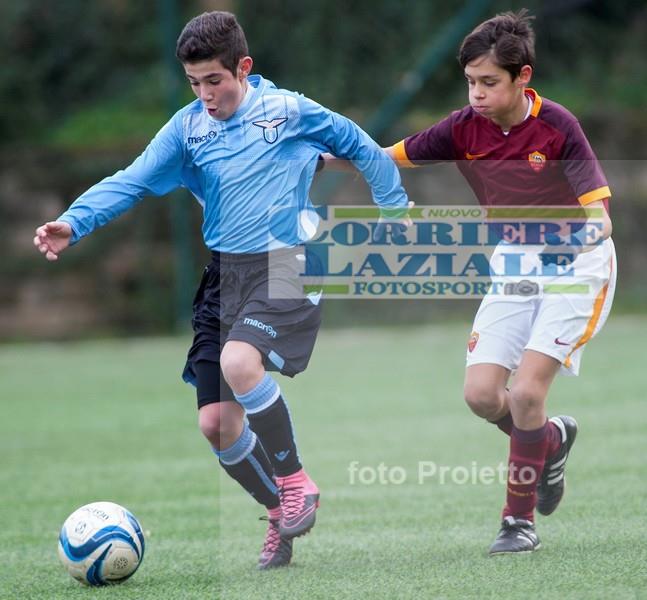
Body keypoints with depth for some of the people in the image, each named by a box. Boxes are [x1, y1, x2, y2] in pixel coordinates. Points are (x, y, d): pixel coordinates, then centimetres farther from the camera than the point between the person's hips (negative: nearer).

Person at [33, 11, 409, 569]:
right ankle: (284, 517, 21)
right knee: (216, 422, -1)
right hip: (224, 275, 5)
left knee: (239, 361, -32)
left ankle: (296, 482, -12)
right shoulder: (188, 127, 6)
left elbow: (361, 147, 9)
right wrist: (72, 222, -17)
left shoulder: (287, 109, -2)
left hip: (286, 268, -5)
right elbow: (132, 181, -2)